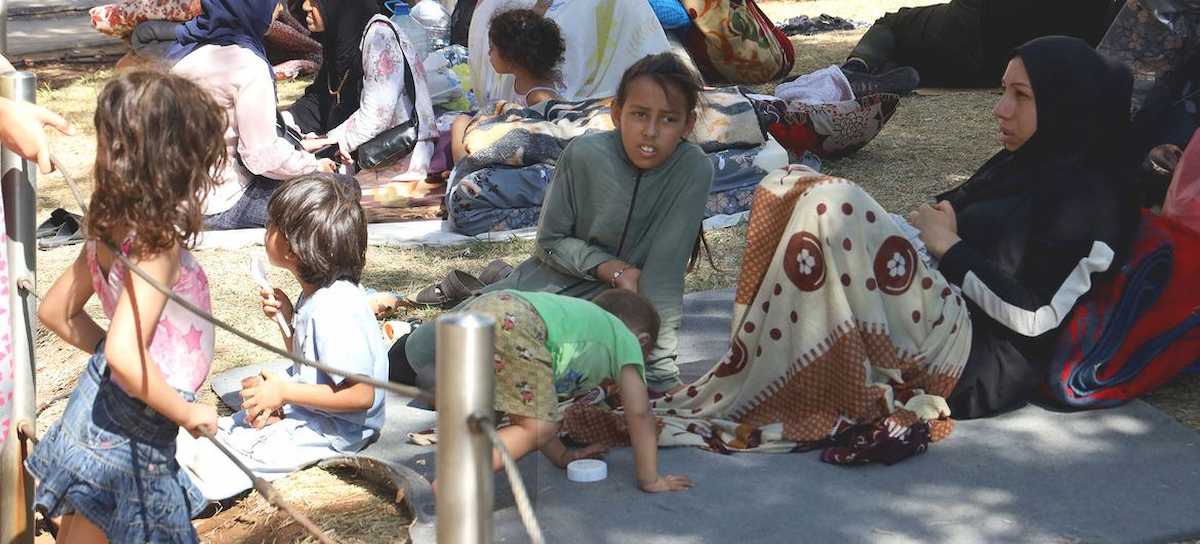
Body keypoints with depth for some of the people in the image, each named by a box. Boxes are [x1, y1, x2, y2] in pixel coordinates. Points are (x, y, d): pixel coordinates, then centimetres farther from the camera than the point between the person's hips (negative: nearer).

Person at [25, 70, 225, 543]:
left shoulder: (111, 228, 1)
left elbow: (55, 311, 11)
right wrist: (187, 412, -19)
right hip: (125, 432, -8)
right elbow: (125, 355, -32)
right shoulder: (157, 243, -25)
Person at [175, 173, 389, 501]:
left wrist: (284, 392, -22)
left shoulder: (334, 310, -27)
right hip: (306, 411, 11)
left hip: (334, 432, -11)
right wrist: (287, 317, 4)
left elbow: (361, 395, -28)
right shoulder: (315, 295, 6)